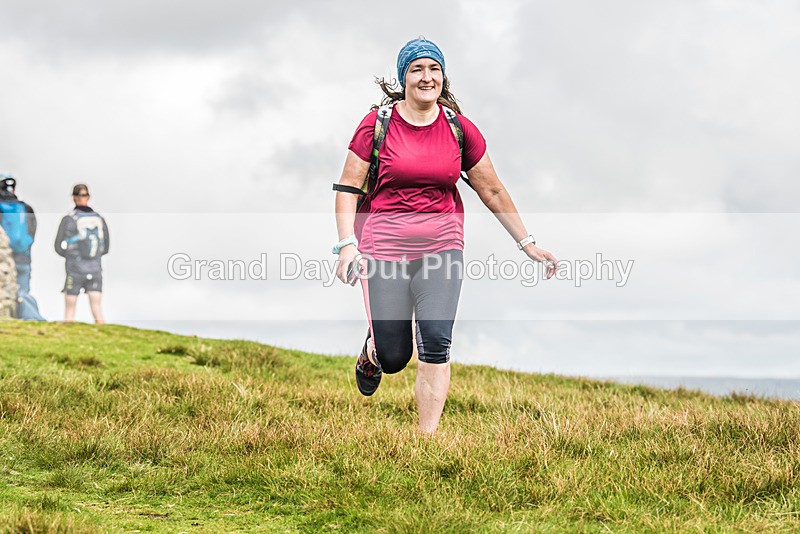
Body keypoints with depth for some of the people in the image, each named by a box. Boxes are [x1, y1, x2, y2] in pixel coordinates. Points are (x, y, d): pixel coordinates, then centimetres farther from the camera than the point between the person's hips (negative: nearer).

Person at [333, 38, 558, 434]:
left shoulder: (460, 129, 3)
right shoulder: (377, 124, -3)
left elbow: (492, 192, 11)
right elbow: (348, 188, 0)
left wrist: (527, 244, 12)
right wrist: (347, 244, -12)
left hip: (441, 245, 1)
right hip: (385, 247, -1)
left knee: (436, 343, -13)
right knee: (393, 356, 1)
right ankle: (370, 355, 40)